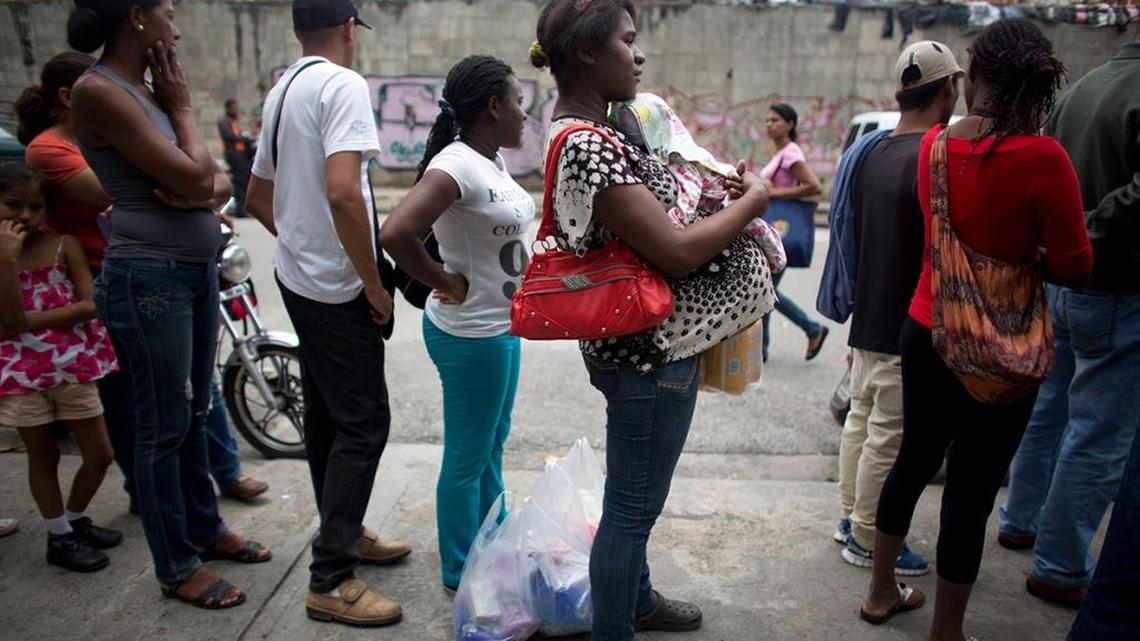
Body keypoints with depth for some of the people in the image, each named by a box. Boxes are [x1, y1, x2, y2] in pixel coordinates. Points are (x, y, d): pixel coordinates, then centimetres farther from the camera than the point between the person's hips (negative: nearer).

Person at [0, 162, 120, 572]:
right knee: (43, 454, 10)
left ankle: (76, 519, 31)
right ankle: (59, 537, 25)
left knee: (100, 453, 7)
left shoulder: (64, 246, -1)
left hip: (73, 365, 2)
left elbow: (90, 305, -10)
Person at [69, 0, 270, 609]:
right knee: (163, 426, 2)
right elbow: (191, 177, -18)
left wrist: (203, 193, -13)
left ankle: (205, 527, 33)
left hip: (197, 269, 8)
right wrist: (183, 108, -3)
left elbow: (217, 181, 10)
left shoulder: (148, 91, 13)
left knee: (194, 413, 17)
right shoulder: (98, 90, -13)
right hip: (149, 278, -8)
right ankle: (175, 566, 17)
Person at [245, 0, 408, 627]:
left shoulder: (280, 92, 13)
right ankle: (330, 580, 4)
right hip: (337, 289, -9)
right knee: (363, 424, -2)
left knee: (325, 417, 17)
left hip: (297, 278, 9)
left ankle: (344, 534, 32)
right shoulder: (342, 84, -14)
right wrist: (375, 285, -19)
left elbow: (258, 197, 20)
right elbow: (343, 193, -27)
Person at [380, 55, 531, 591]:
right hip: (472, 334, -10)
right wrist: (448, 284, -21)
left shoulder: (490, 161, 6)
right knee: (468, 458, 7)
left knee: (493, 442, 24)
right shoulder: (457, 165, -22)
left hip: (500, 325, 10)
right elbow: (395, 234, -34)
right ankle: (460, 573, 27)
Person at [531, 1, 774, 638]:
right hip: (651, 353, -11)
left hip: (640, 344, 11)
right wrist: (751, 200, -11)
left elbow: (652, 199, 20)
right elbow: (676, 250, -27)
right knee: (632, 508, 7)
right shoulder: (590, 144, -24)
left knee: (634, 496, 27)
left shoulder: (586, 132, 8)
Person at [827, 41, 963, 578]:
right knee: (888, 438, 3)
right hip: (907, 331, -9)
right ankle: (867, 540, 15)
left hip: (867, 321, 9)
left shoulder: (872, 154, 8)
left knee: (861, 420, 18)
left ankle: (850, 517, 32)